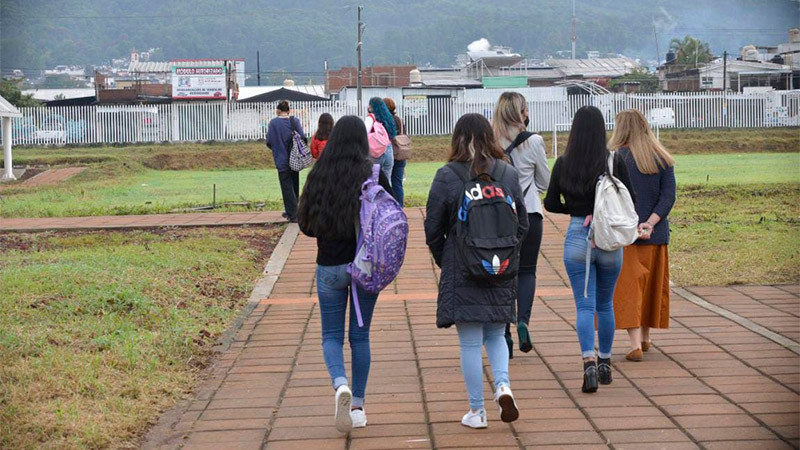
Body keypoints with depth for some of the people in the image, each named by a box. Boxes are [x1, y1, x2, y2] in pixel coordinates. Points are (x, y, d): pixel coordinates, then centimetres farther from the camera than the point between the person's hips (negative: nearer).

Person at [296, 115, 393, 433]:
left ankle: (341, 386, -18)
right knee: (360, 335, 12)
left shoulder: (318, 176, -5)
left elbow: (305, 224, 0)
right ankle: (357, 407, 15)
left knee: (332, 336, 9)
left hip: (330, 266, 0)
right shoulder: (373, 175, -8)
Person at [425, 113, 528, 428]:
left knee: (470, 343, 5)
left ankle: (477, 411, 10)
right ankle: (502, 384, -5)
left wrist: (443, 259, 12)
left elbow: (433, 228, -4)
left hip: (461, 271, -3)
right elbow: (522, 224, 7)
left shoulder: (447, 176, -9)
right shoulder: (509, 174, 1)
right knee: (495, 335, 19)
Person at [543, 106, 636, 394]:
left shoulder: (563, 164, -4)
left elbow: (550, 204, 1)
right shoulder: (615, 162, -7)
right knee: (605, 305, 17)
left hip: (577, 237, 0)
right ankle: (605, 363, 26)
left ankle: (589, 363, -19)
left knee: (585, 306, 0)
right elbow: (631, 202, -1)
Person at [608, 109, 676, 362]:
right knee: (651, 285, 18)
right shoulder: (663, 159, 3)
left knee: (627, 287, -1)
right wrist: (650, 223, -11)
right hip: (656, 235, 4)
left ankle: (636, 345, -12)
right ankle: (645, 338, 32)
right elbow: (668, 196, -6)